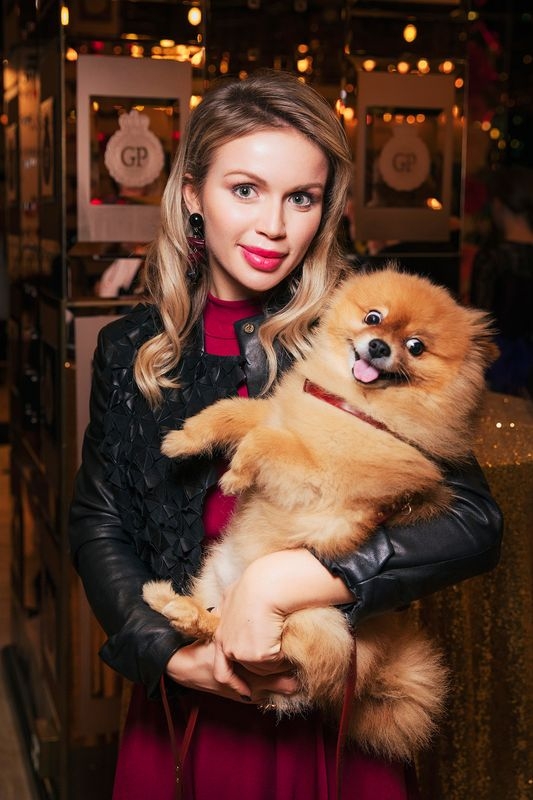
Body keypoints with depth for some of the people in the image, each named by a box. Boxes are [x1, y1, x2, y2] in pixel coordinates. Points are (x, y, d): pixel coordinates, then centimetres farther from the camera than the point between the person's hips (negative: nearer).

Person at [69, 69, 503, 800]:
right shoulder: (131, 351, -1)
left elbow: (474, 523, -19)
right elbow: (97, 525, 0)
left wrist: (283, 581, -27)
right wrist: (170, 651, -16)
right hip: (185, 707, 2)